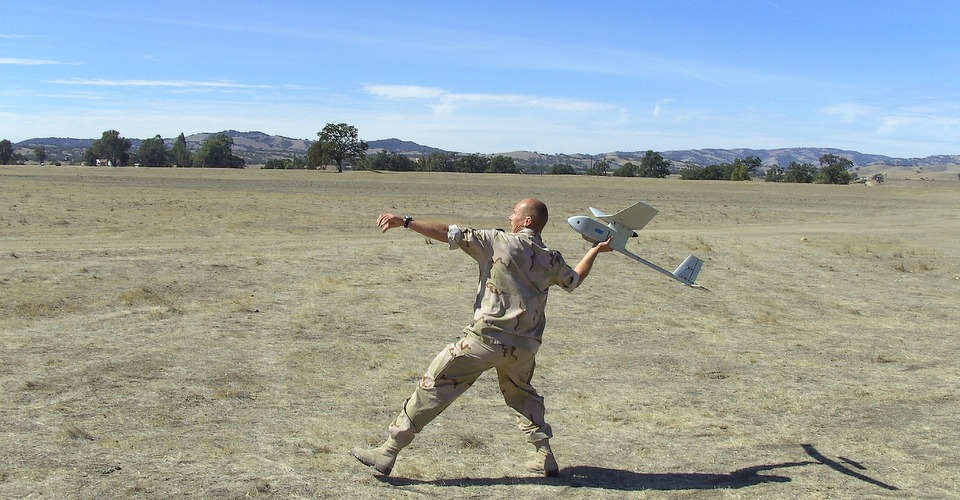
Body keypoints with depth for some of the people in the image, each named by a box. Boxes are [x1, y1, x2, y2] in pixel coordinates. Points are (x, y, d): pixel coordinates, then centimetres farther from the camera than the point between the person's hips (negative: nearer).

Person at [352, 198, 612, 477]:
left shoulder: (497, 242, -4)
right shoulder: (551, 260, 9)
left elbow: (450, 234, -7)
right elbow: (574, 280, 29)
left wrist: (404, 222, -4)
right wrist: (596, 250, 45)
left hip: (486, 339, -5)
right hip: (524, 347, 5)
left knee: (433, 387, 1)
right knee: (521, 394, 31)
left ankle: (387, 454, 3)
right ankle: (544, 458, 24)